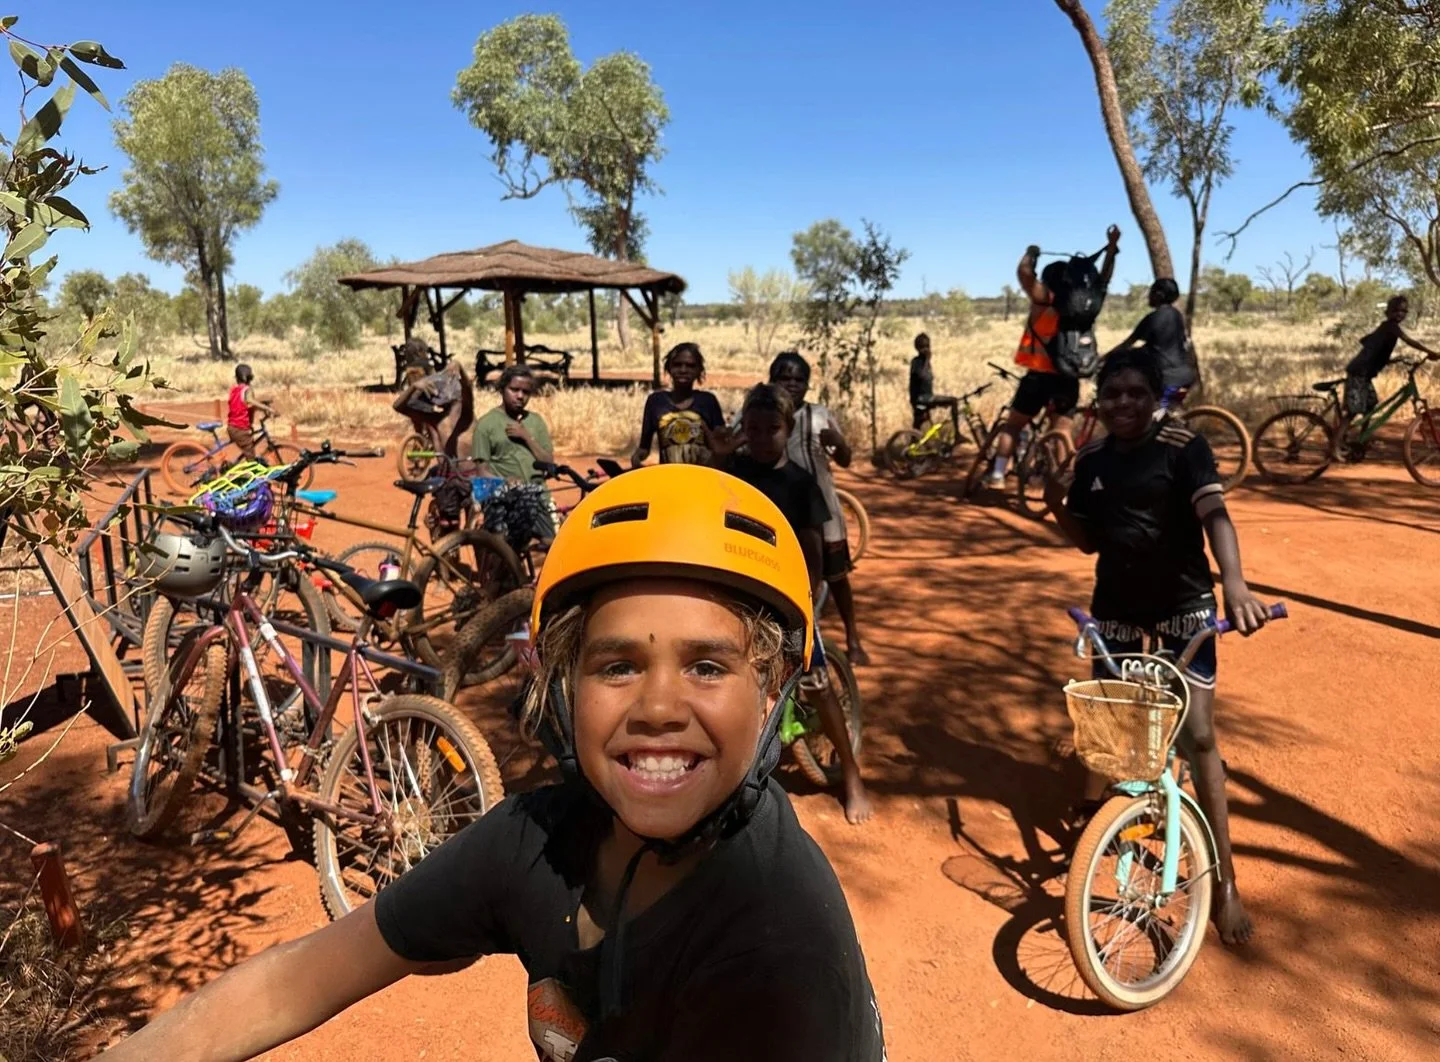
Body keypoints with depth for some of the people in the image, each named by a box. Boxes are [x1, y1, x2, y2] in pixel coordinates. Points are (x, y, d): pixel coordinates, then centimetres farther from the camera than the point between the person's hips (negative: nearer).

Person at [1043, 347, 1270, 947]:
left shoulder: (1183, 446, -12)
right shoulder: (1091, 460, 2)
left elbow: (1215, 515, -24)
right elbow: (1088, 542, 7)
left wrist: (1234, 584, -41)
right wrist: (1055, 503, -12)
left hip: (1183, 603, -4)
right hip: (1115, 604, 4)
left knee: (1198, 736, -6)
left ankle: (1225, 882, 4)